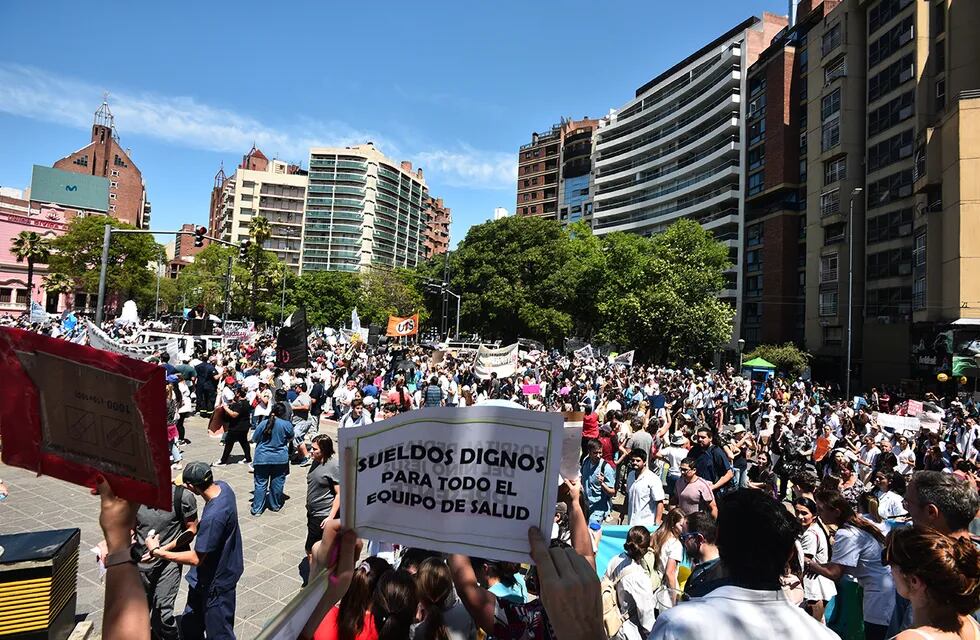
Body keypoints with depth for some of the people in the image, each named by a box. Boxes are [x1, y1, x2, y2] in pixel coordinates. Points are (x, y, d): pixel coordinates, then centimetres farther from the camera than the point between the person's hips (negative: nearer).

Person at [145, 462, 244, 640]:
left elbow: (196, 558, -26)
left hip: (216, 581, -8)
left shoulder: (213, 516, -38)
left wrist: (157, 551, -18)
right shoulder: (223, 486, -11)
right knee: (190, 626, 26)